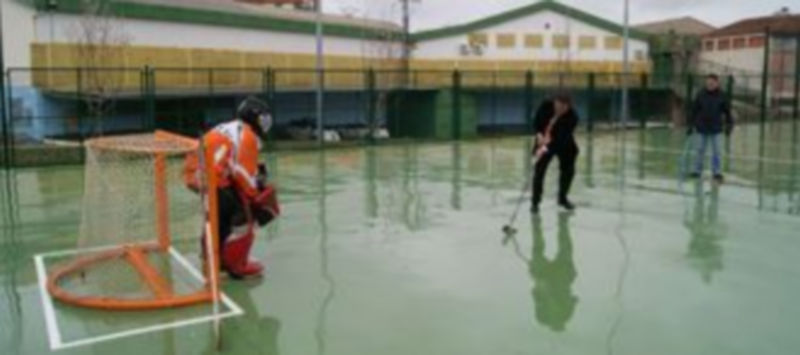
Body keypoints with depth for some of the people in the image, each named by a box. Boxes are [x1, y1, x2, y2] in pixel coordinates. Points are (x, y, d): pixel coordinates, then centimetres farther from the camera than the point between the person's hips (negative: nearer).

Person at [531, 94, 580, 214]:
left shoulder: (572, 117, -30)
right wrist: (539, 134, -21)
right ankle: (535, 202, 1)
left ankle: (562, 198, 27)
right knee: (539, 170, -8)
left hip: (564, 143, 0)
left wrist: (547, 147, -47)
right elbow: (537, 121, -5)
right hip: (544, 141, 0)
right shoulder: (546, 105, -23)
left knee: (568, 170, 5)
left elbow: (562, 137, -37)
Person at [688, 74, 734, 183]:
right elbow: (694, 110, 3)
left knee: (716, 151, 4)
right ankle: (697, 171, 16)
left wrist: (729, 126, 2)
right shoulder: (701, 95, -3)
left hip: (715, 129, 0)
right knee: (700, 150, 7)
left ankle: (717, 173, 12)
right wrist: (691, 125, 3)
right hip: (702, 128, 1)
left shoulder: (721, 96, -3)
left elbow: (727, 112, 5)